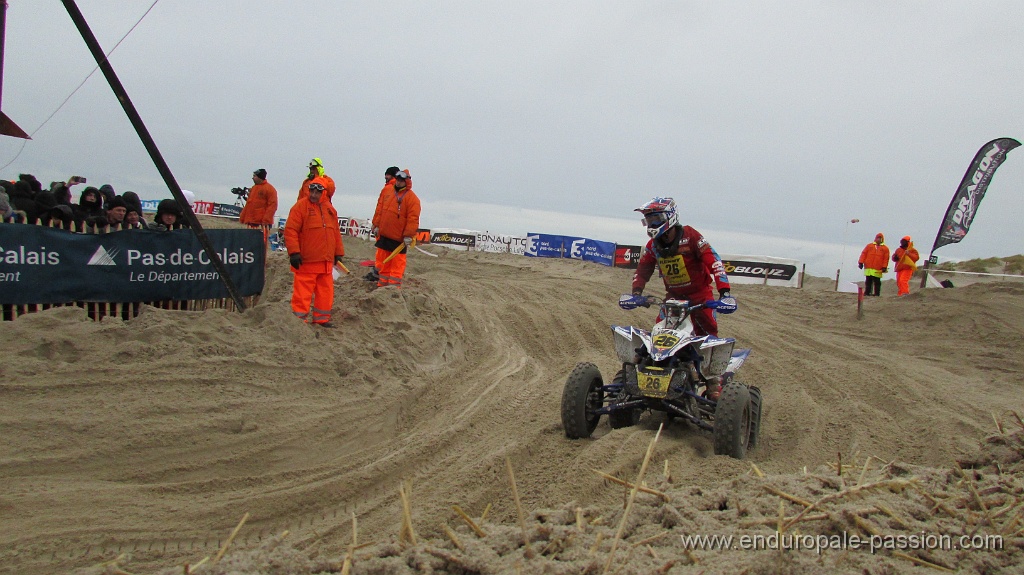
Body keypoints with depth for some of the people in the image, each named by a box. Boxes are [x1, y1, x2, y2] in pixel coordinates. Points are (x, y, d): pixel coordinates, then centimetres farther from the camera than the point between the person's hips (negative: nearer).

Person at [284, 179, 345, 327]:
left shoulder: (330, 209, 12)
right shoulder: (301, 206, -7)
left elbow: (336, 232, 20)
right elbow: (290, 230, -12)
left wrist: (338, 252, 18)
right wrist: (294, 252, -19)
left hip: (326, 261, 6)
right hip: (306, 261, -6)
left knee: (326, 291, 11)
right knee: (303, 292, -5)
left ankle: (322, 318, 22)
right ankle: (299, 319, 3)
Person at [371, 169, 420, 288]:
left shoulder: (412, 198, -11)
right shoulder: (386, 190, 8)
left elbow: (413, 218, -14)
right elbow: (379, 209, 14)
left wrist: (408, 236, -17)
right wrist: (377, 225, 10)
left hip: (399, 237, -6)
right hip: (384, 234, 6)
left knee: (397, 263, -1)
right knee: (383, 261, 13)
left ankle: (394, 286, 2)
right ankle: (382, 284, 22)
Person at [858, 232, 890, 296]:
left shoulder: (885, 248, 8)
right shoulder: (869, 246, 13)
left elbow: (886, 258, 3)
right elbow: (863, 254, 9)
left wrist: (884, 267, -7)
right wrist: (861, 262, 0)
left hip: (878, 270, -2)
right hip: (868, 268, 2)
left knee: (877, 282, 1)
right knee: (868, 281, 4)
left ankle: (877, 293, 4)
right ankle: (867, 292, 8)